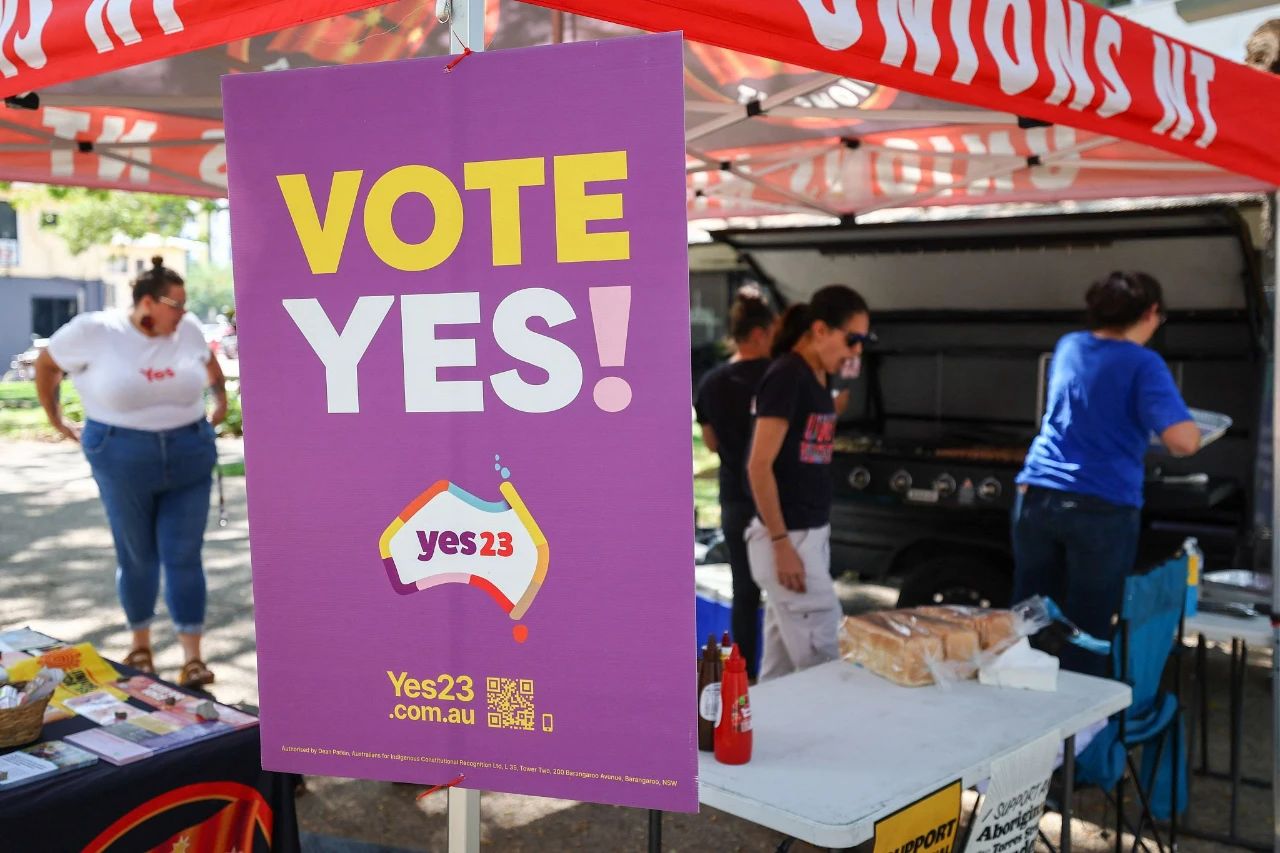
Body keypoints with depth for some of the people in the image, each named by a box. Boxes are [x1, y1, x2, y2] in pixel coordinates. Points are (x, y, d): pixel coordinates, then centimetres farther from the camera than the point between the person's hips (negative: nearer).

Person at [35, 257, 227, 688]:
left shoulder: (188, 329, -1)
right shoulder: (94, 331, -10)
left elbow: (208, 361, 22)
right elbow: (47, 364, 6)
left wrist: (221, 401, 23)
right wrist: (55, 419, 10)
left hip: (189, 458, 2)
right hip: (123, 461, -2)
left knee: (184, 556, 0)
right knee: (137, 557, 10)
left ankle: (193, 657, 5)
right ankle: (140, 644, 30)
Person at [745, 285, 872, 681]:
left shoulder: (816, 378, 11)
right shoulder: (785, 377, -15)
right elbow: (759, 466, -18)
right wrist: (781, 543, -19)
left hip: (810, 534, 9)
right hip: (789, 537, -9)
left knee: (781, 666, 15)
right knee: (823, 659, -4)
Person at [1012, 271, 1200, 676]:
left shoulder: (1068, 347, 13)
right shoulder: (1142, 364, -6)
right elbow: (1184, 442, -17)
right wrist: (1190, 429, 4)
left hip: (1035, 497, 5)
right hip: (1102, 509, -5)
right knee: (1086, 631, 5)